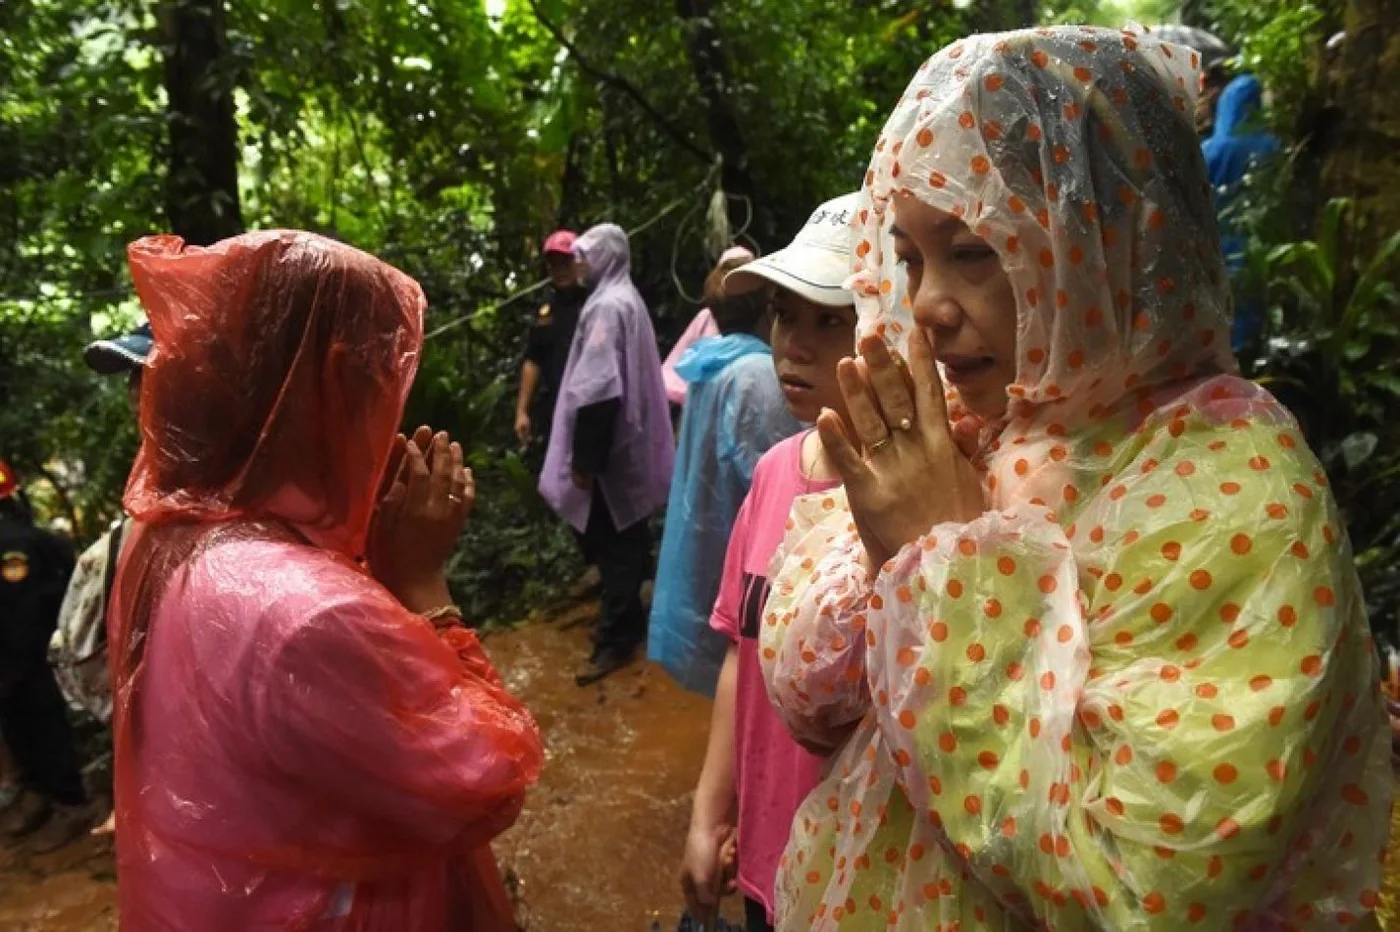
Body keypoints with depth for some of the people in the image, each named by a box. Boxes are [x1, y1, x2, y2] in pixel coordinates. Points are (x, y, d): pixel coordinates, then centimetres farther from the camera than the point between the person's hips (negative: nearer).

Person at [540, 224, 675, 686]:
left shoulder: (607, 306, -18)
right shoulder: (626, 299, 13)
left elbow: (597, 389, -25)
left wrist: (584, 459, -22)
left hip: (610, 449, -10)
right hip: (628, 442, 10)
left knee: (611, 543, -2)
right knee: (624, 539, 18)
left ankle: (616, 638, 7)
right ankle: (627, 618, 32)